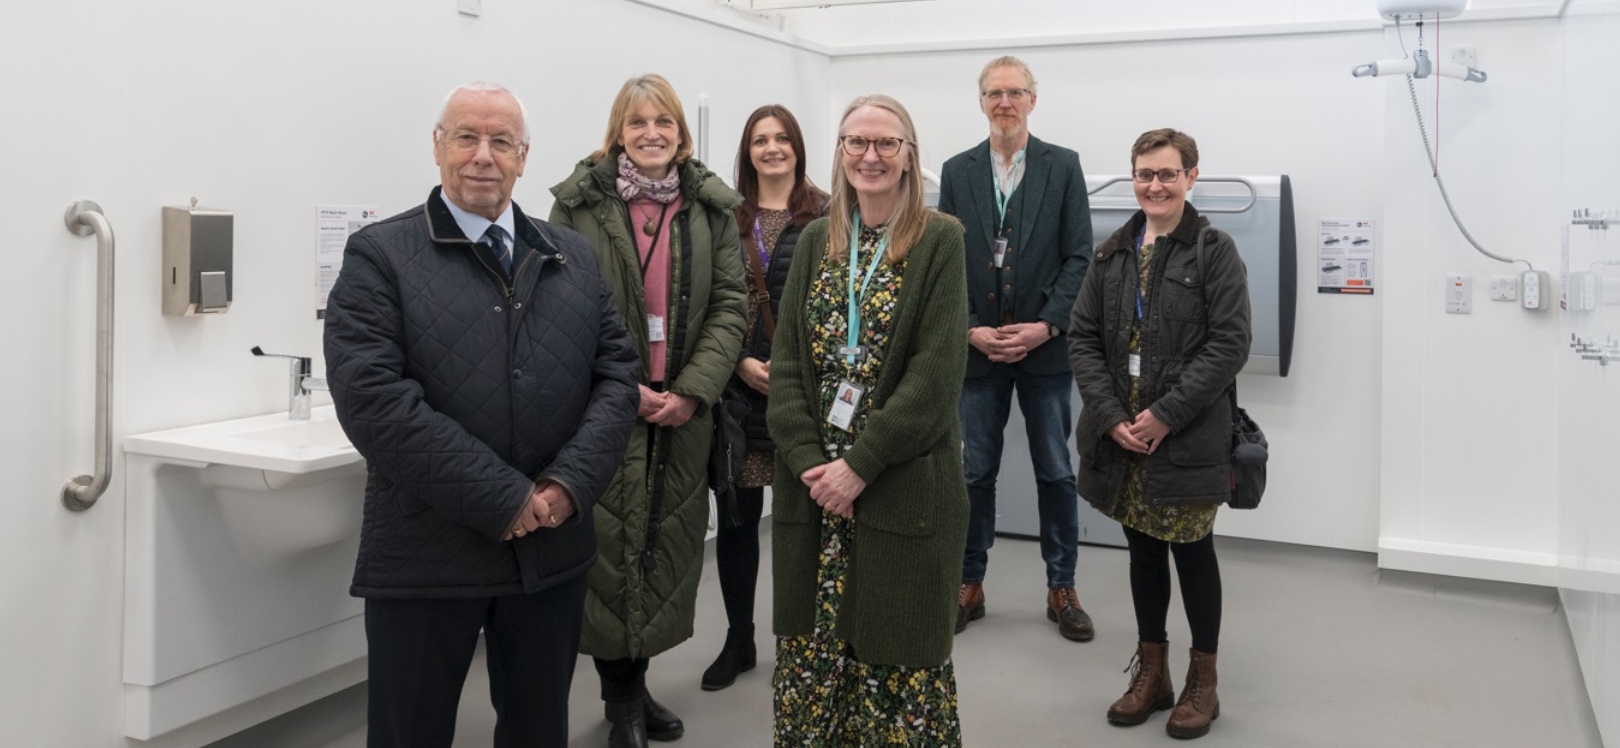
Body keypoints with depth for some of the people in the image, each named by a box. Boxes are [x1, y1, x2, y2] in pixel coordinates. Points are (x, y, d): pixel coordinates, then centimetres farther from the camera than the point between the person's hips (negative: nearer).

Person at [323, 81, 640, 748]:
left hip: (554, 547, 4)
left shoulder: (573, 257, 10)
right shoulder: (379, 256, -4)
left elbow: (617, 372, 5)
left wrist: (571, 483, -11)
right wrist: (504, 499, -17)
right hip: (427, 555, -3)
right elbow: (373, 399, -15)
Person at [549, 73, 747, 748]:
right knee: (611, 546, -1)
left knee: (668, 545, 8)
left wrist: (694, 388, -9)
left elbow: (730, 304, 3)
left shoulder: (711, 208, 8)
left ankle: (633, 684, 26)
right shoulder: (580, 204, 0)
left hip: (684, 411, 3)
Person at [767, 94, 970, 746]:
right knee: (810, 649, 12)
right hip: (812, 484, 4)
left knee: (896, 657, 5)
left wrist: (860, 463, -16)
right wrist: (809, 460, -10)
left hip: (903, 486, -4)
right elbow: (787, 360, 4)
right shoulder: (815, 242, 10)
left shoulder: (940, 239, -4)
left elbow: (937, 369, -12)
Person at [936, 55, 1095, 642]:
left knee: (1056, 472, 7)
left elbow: (1079, 257, -1)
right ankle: (970, 586, 20)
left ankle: (1062, 589, 20)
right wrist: (970, 329, -8)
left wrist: (1046, 325, -12)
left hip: (1044, 347, -1)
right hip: (977, 347, 1)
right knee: (974, 472, 7)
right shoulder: (957, 171, 7)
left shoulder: (1063, 166, 3)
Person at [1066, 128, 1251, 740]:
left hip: (1188, 437, -4)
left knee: (1192, 552, 6)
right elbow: (1082, 338, 4)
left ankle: (1203, 681, 23)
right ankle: (1151, 672, 29)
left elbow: (1230, 344, -11)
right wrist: (1111, 416, -9)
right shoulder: (1111, 255, 9)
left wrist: (1165, 415, -17)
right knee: (1142, 551, 14)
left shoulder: (1215, 252, -4)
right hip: (1120, 436, 4)